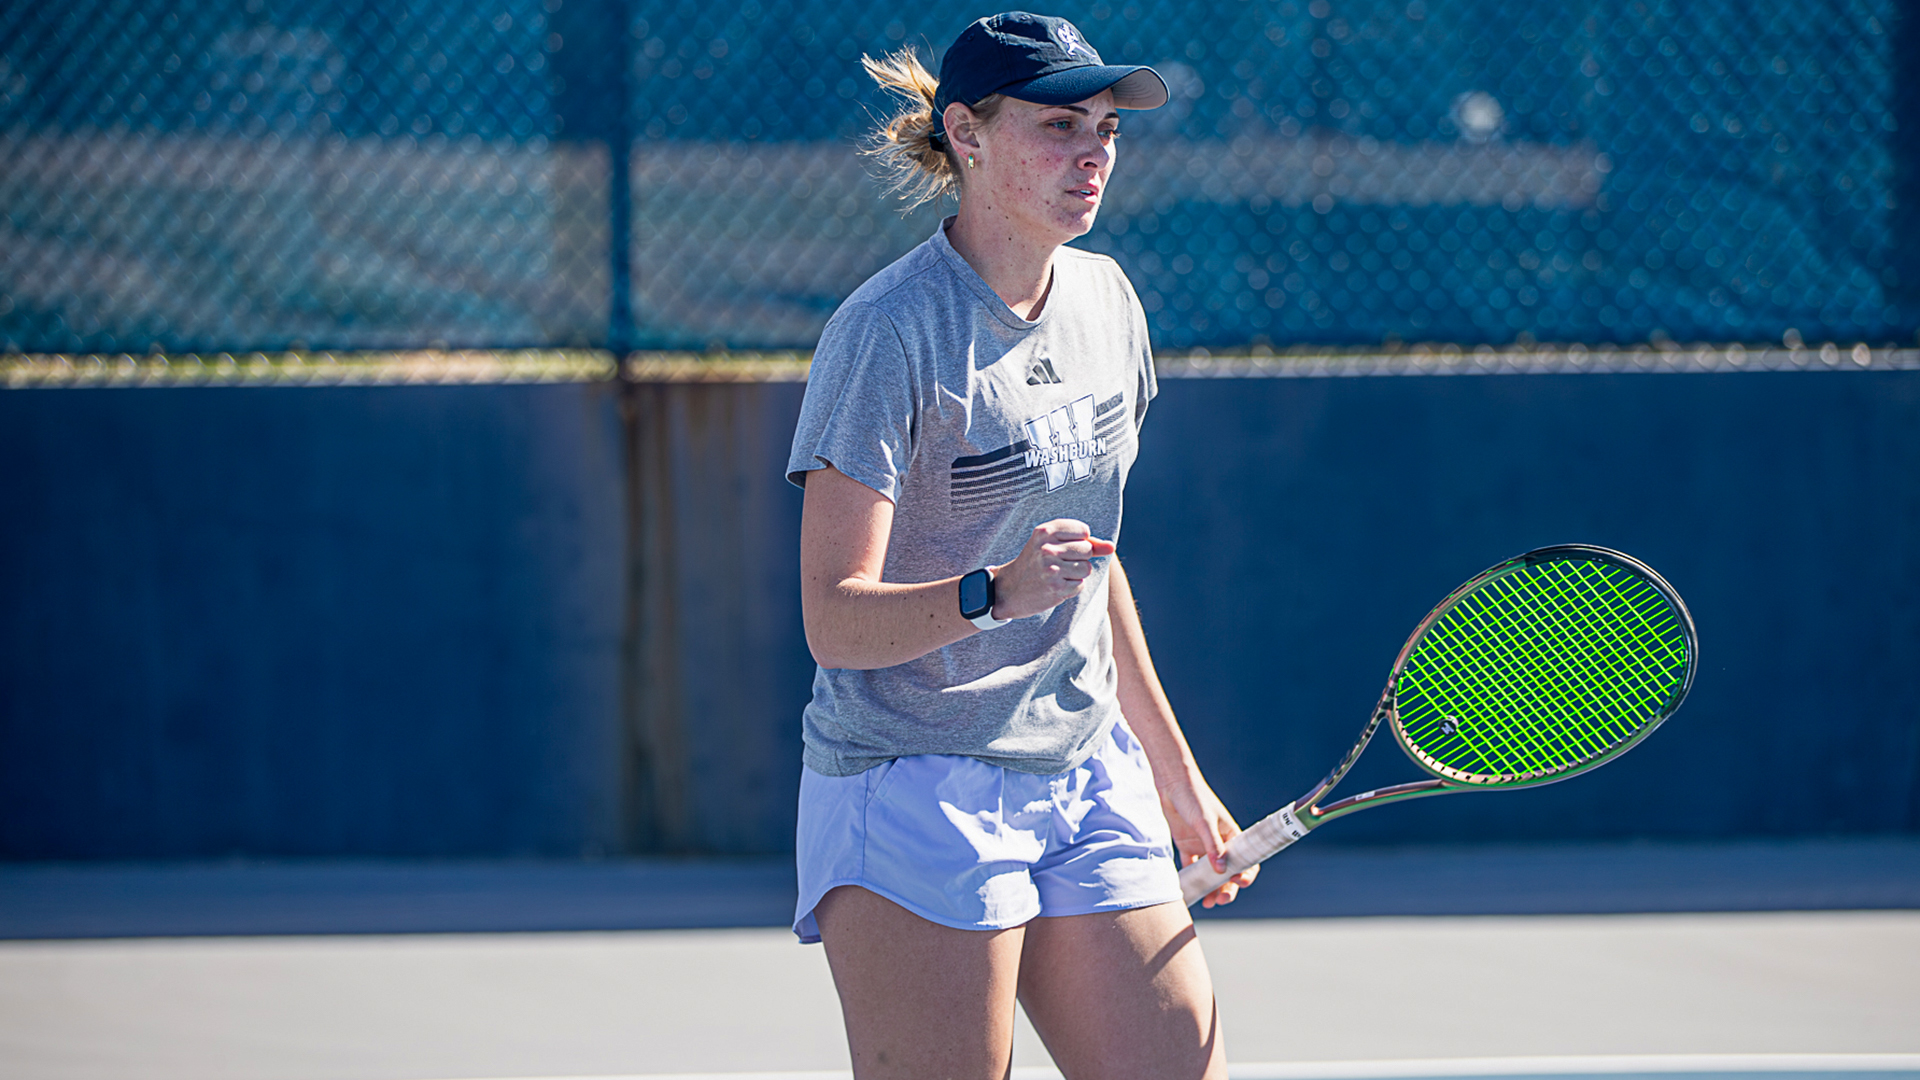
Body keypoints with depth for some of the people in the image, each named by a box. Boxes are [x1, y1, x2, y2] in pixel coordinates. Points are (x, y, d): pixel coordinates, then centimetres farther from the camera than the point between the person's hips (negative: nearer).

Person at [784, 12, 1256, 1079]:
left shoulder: (1104, 299, 8)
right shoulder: (888, 332, -15)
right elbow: (835, 620, -19)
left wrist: (1174, 772, 24)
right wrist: (995, 592, -36)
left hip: (1088, 782, 7)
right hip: (915, 792, -7)